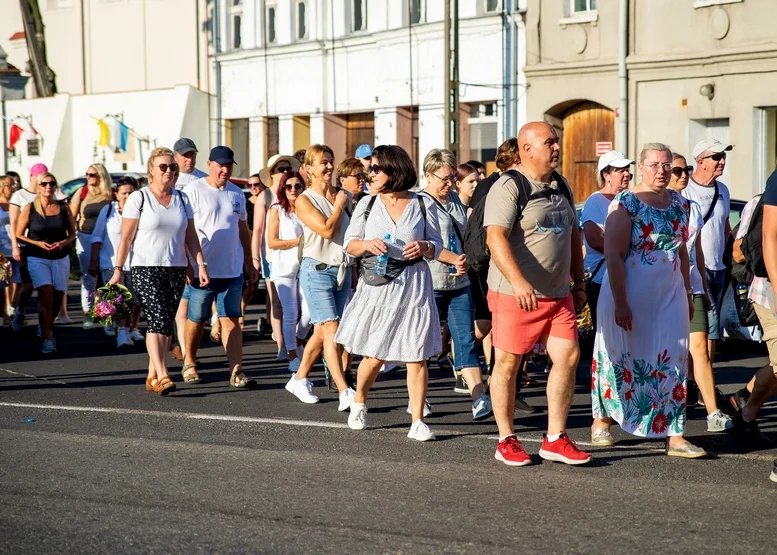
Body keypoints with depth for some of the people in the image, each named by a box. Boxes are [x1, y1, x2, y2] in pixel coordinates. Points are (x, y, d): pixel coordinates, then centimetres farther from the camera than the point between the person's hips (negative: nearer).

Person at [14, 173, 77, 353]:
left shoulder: (63, 208, 4)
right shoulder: (30, 209, -2)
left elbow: (72, 233, 11)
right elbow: (19, 235, 0)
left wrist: (63, 243, -10)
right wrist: (38, 243, -14)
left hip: (60, 258, 3)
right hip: (37, 259, -3)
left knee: (57, 298, 10)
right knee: (46, 295, -18)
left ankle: (45, 328, 37)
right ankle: (47, 339, -16)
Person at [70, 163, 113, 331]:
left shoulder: (111, 194, -1)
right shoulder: (82, 193, 0)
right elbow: (71, 216, 3)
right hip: (86, 238, 1)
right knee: (88, 277, 7)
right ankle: (87, 314, 16)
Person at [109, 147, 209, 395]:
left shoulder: (181, 199, 10)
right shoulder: (139, 198, -3)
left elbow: (191, 236, 13)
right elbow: (126, 237, -4)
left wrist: (201, 264, 4)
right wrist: (118, 269, -8)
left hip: (176, 270, 5)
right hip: (146, 269, -5)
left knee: (167, 323, 5)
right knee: (158, 319, -16)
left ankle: (152, 376, 13)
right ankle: (162, 376, -21)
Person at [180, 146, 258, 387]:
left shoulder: (236, 194, 11)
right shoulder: (193, 191, -4)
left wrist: (249, 262, 18)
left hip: (232, 270, 4)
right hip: (202, 270, -4)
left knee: (231, 320, -1)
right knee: (196, 320, 6)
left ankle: (236, 370, -5)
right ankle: (189, 364, 24)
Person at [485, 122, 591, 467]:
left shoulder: (561, 187, 14)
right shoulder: (509, 187, -11)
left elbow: (573, 236, 23)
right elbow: (496, 238, -23)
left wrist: (579, 282, 19)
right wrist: (518, 282, -34)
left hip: (558, 294, 7)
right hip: (514, 293, -7)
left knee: (568, 357, -1)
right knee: (508, 363, 1)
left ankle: (555, 439, 8)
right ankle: (506, 441, 12)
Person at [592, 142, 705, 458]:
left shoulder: (679, 204, 8)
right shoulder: (625, 204, -11)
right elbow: (614, 256, -15)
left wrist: (688, 293, 16)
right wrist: (621, 303, -20)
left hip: (670, 295, 5)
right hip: (632, 295, -5)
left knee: (672, 362, -1)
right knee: (622, 360, 7)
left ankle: (675, 436, -2)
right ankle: (602, 420, 26)